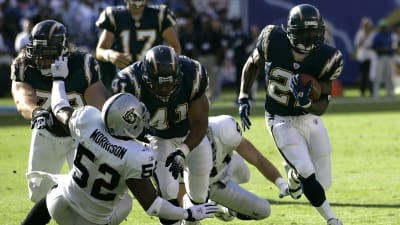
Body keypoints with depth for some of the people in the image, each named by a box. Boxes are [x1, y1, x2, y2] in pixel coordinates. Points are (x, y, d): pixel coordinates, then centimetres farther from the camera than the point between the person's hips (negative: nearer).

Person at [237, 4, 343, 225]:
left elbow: (322, 107, -14)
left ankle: (294, 176, 41)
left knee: (323, 183, 7)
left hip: (310, 119, 3)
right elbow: (252, 65, 3)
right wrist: (243, 99, -5)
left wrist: (305, 101, -36)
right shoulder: (273, 41, -19)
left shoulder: (325, 58, -18)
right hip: (281, 121, -2)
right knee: (308, 176, -20)